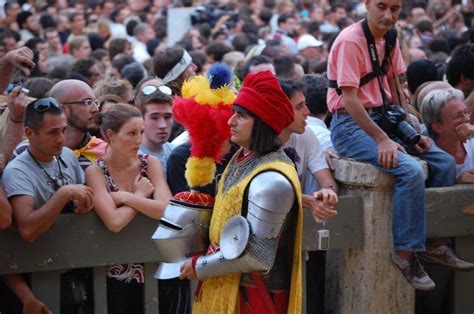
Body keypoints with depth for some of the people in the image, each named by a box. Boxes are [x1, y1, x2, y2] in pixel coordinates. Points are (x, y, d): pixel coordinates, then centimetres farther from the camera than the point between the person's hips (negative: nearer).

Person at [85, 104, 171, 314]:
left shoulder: (150, 163, 0)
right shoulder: (96, 171, -10)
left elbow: (168, 209, -16)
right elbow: (115, 222, -24)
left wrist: (124, 197, -17)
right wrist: (141, 194, -11)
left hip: (150, 266, 3)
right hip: (114, 271, -3)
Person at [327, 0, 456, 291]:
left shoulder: (390, 39, 9)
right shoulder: (350, 40, -17)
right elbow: (350, 99, -21)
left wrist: (413, 132, 4)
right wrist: (382, 140, -25)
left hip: (383, 119, 9)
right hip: (350, 126, -9)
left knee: (444, 163, -1)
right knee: (411, 171, -27)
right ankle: (405, 253, -18)